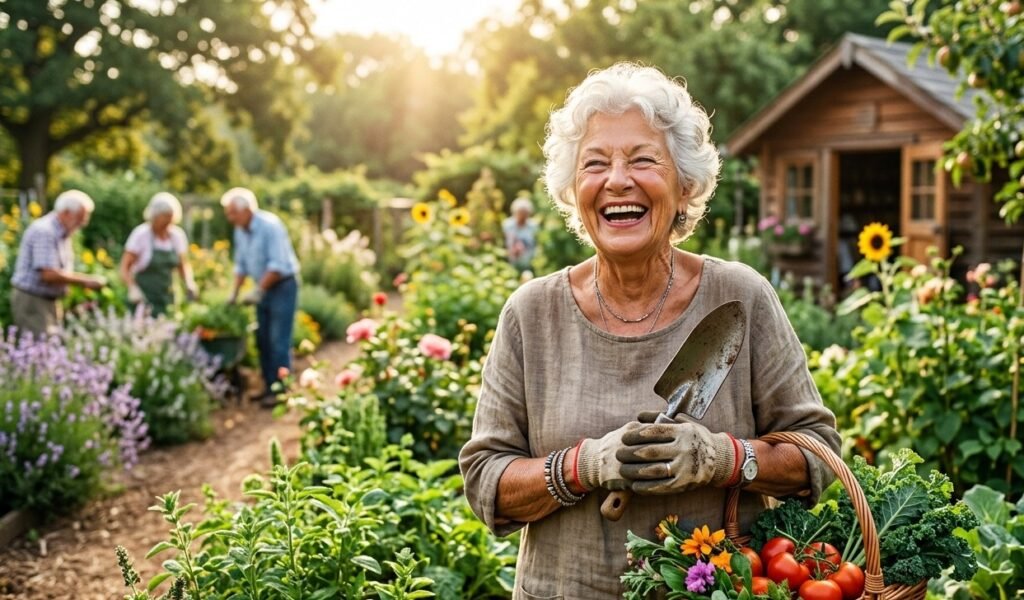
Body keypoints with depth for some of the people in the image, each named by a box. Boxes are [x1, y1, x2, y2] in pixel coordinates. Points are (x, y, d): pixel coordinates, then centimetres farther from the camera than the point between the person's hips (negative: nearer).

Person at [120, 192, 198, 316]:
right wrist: (133, 288, -24)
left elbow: (183, 265, 15)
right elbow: (125, 267, -8)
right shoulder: (141, 234, -8)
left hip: (167, 300, 4)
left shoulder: (177, 235, 4)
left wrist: (189, 283, -5)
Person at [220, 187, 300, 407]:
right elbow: (241, 265, 15)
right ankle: (270, 387, 17)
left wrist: (258, 291, -22)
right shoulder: (240, 231, 6)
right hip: (264, 289, 8)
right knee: (263, 340, 9)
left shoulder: (270, 226, -19)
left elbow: (278, 265, -23)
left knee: (278, 341, -8)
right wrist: (234, 294, 9)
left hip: (282, 286, -8)